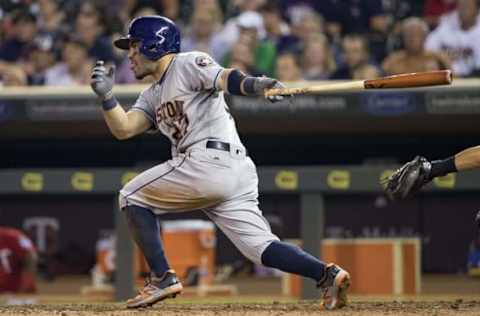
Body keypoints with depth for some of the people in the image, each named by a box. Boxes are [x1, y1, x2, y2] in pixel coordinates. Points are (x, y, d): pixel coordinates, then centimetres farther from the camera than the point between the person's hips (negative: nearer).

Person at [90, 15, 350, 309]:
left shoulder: (188, 64, 3)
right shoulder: (152, 96, 28)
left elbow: (225, 79, -15)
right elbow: (123, 129, 16)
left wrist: (255, 85, -35)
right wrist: (107, 95, 1)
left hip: (209, 161, -9)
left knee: (132, 197, 4)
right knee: (262, 247, -1)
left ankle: (163, 278, -3)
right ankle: (327, 273, -16)